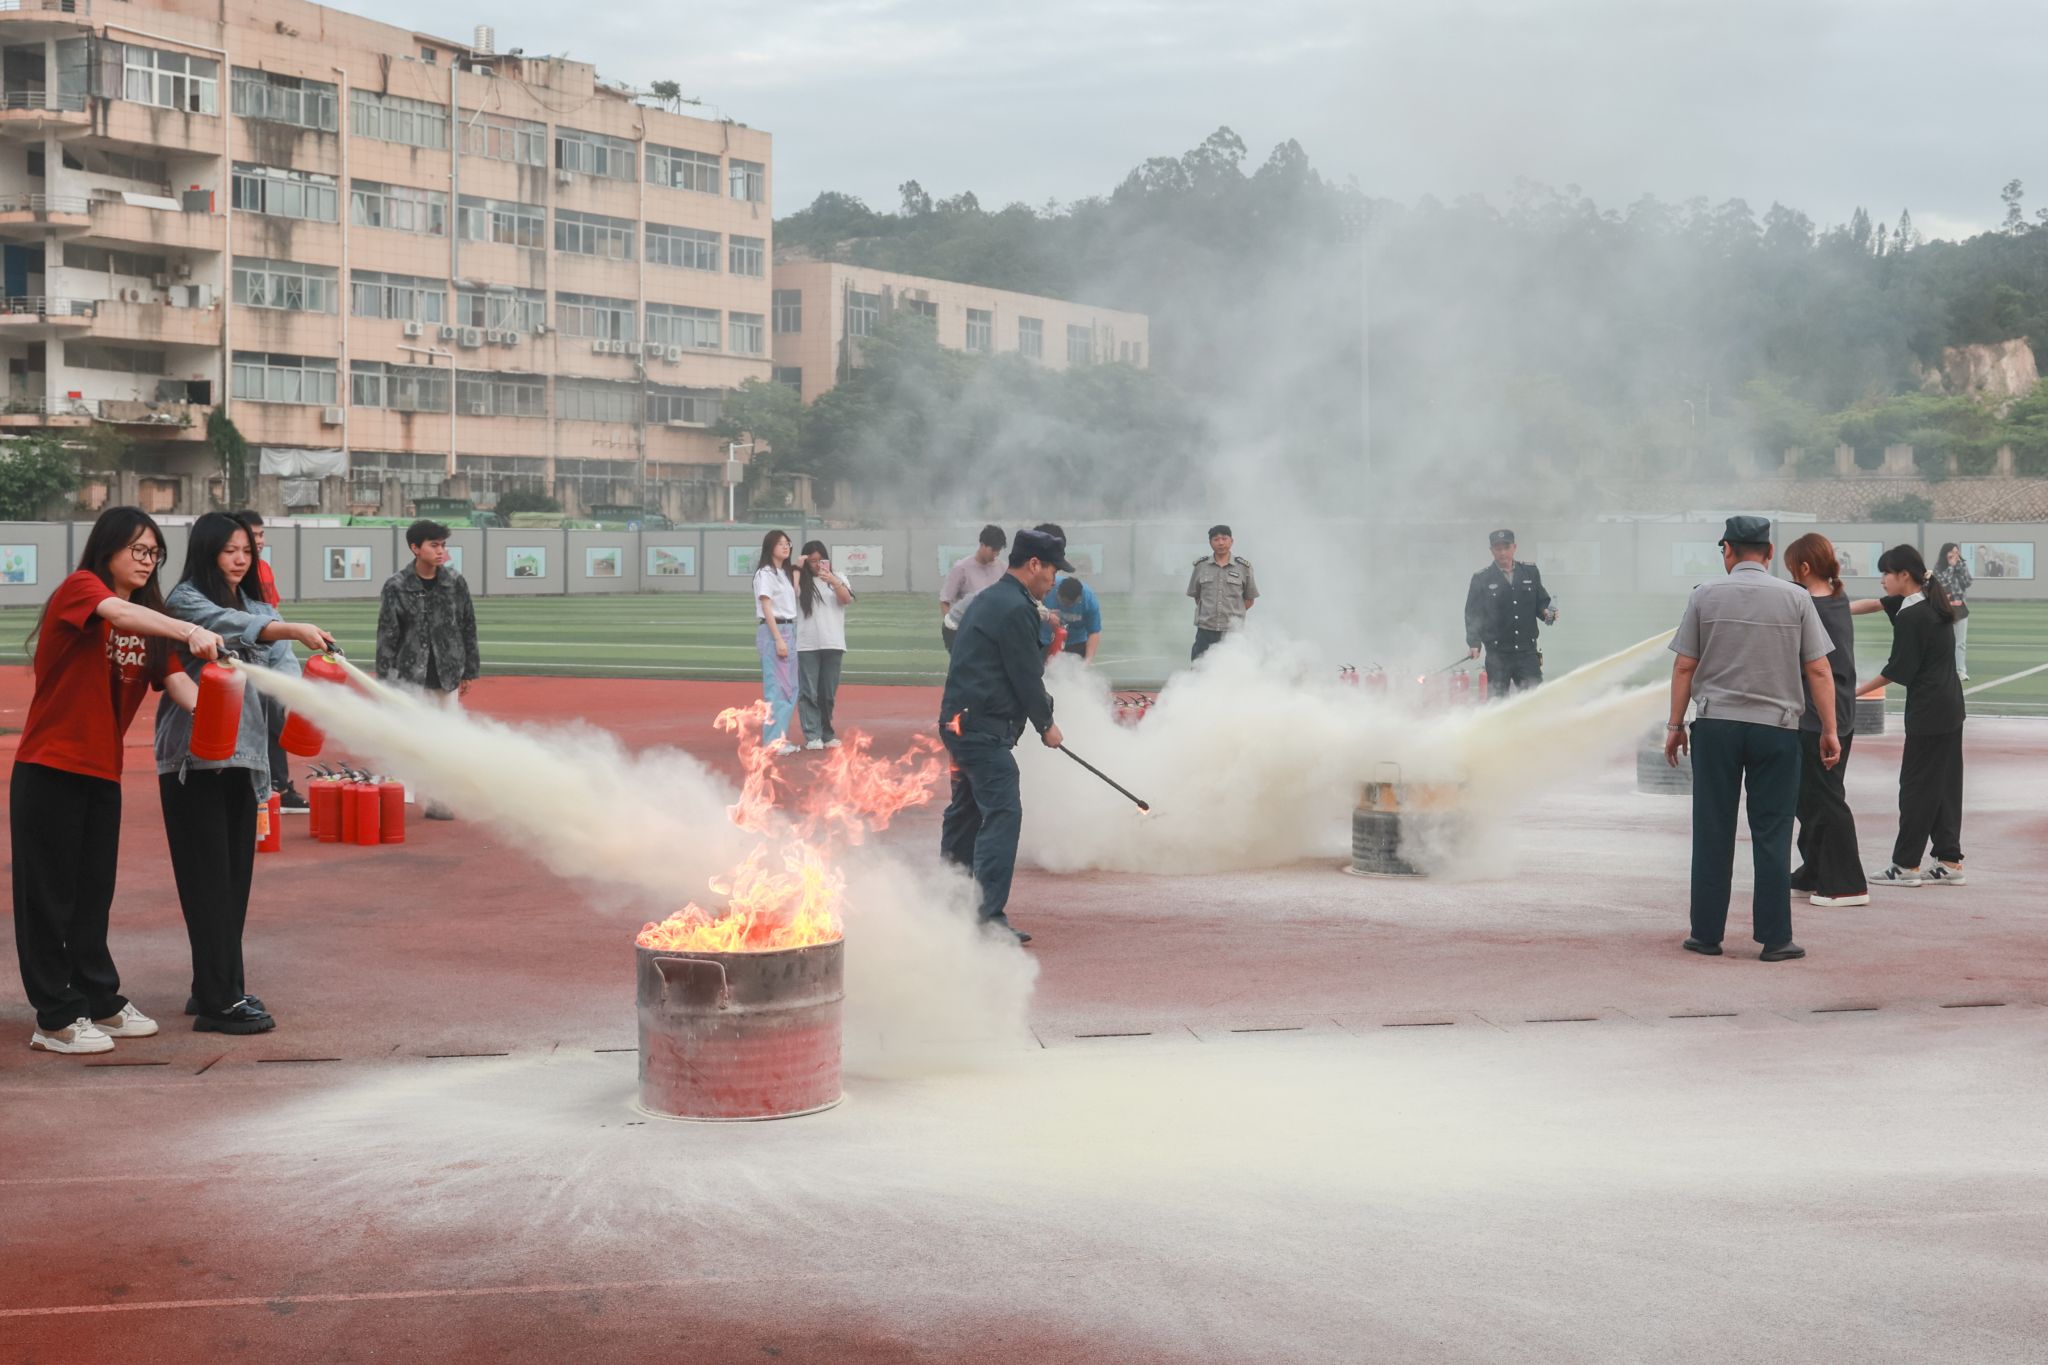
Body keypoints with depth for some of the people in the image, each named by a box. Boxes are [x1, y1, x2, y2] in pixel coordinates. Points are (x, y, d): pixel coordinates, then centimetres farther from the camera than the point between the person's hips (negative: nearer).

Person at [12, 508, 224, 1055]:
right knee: (48, 896, 1)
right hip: (49, 771, -7)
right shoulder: (79, 588, -10)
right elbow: (118, 613, -32)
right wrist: (188, 630, -47)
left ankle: (100, 1002, 25)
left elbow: (176, 680, -2)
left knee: (93, 894, 16)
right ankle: (55, 1019, 6)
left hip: (102, 774, 7)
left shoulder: (149, 624, 10)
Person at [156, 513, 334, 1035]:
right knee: (210, 878, -6)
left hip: (244, 756, 7)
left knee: (236, 876, 10)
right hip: (194, 757, -7)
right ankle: (221, 1001, -6)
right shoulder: (186, 602, -5)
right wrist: (293, 629, -40)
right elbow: (229, 626, -25)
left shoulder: (257, 605, 17)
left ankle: (211, 988, 19)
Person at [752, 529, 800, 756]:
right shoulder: (765, 574, -8)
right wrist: (778, 639, -21)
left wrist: (797, 569, 13)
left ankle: (781, 737, 17)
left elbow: (794, 597, 13)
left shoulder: (786, 573, 19)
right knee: (776, 686, -10)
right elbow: (767, 608, -14)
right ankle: (773, 741, -9)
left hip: (789, 630, 9)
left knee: (790, 688, 11)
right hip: (772, 631, -9)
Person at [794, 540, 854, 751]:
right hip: (807, 646, -2)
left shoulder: (838, 578, 9)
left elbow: (847, 599, -9)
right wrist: (797, 569, -8)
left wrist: (833, 581, -26)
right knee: (808, 692, -4)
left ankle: (827, 734, 15)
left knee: (828, 692, 7)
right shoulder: (802, 581, 4)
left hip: (833, 645, 2)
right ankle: (812, 736, -4)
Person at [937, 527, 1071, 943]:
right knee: (1003, 812, -14)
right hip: (984, 728, -11)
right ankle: (989, 916, -19)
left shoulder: (989, 600, 18)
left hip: (962, 722, 11)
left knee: (966, 811, 20)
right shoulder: (1015, 609, -14)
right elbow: (1025, 676, -11)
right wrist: (1046, 724, 1)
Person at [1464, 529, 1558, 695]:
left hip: (1527, 651, 2)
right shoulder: (1481, 579, 2)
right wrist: (1474, 643, -9)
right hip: (1497, 654, -2)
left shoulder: (1530, 572, 10)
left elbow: (1541, 602, 16)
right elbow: (1472, 613, 2)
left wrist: (1546, 613, -6)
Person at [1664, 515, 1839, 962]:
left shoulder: (1705, 596, 2)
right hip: (1776, 726, 0)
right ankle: (1775, 938, 3)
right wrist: (1830, 731, 5)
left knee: (1712, 833, 6)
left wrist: (1675, 726, 9)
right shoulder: (1796, 598, 2)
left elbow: (1684, 667, 2)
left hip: (1715, 724, 0)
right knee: (1772, 836, 3)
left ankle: (1707, 934, 9)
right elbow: (1818, 671, 0)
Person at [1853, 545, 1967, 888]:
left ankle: (1906, 865, 3)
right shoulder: (1931, 602, 8)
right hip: (1950, 706, 9)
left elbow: (1898, 670, -13)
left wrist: (1859, 691, -2)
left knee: (1917, 786, -2)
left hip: (1928, 712, -9)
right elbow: (1879, 604, 15)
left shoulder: (1911, 618, -18)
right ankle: (1950, 863, 13)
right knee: (1946, 785, 11)